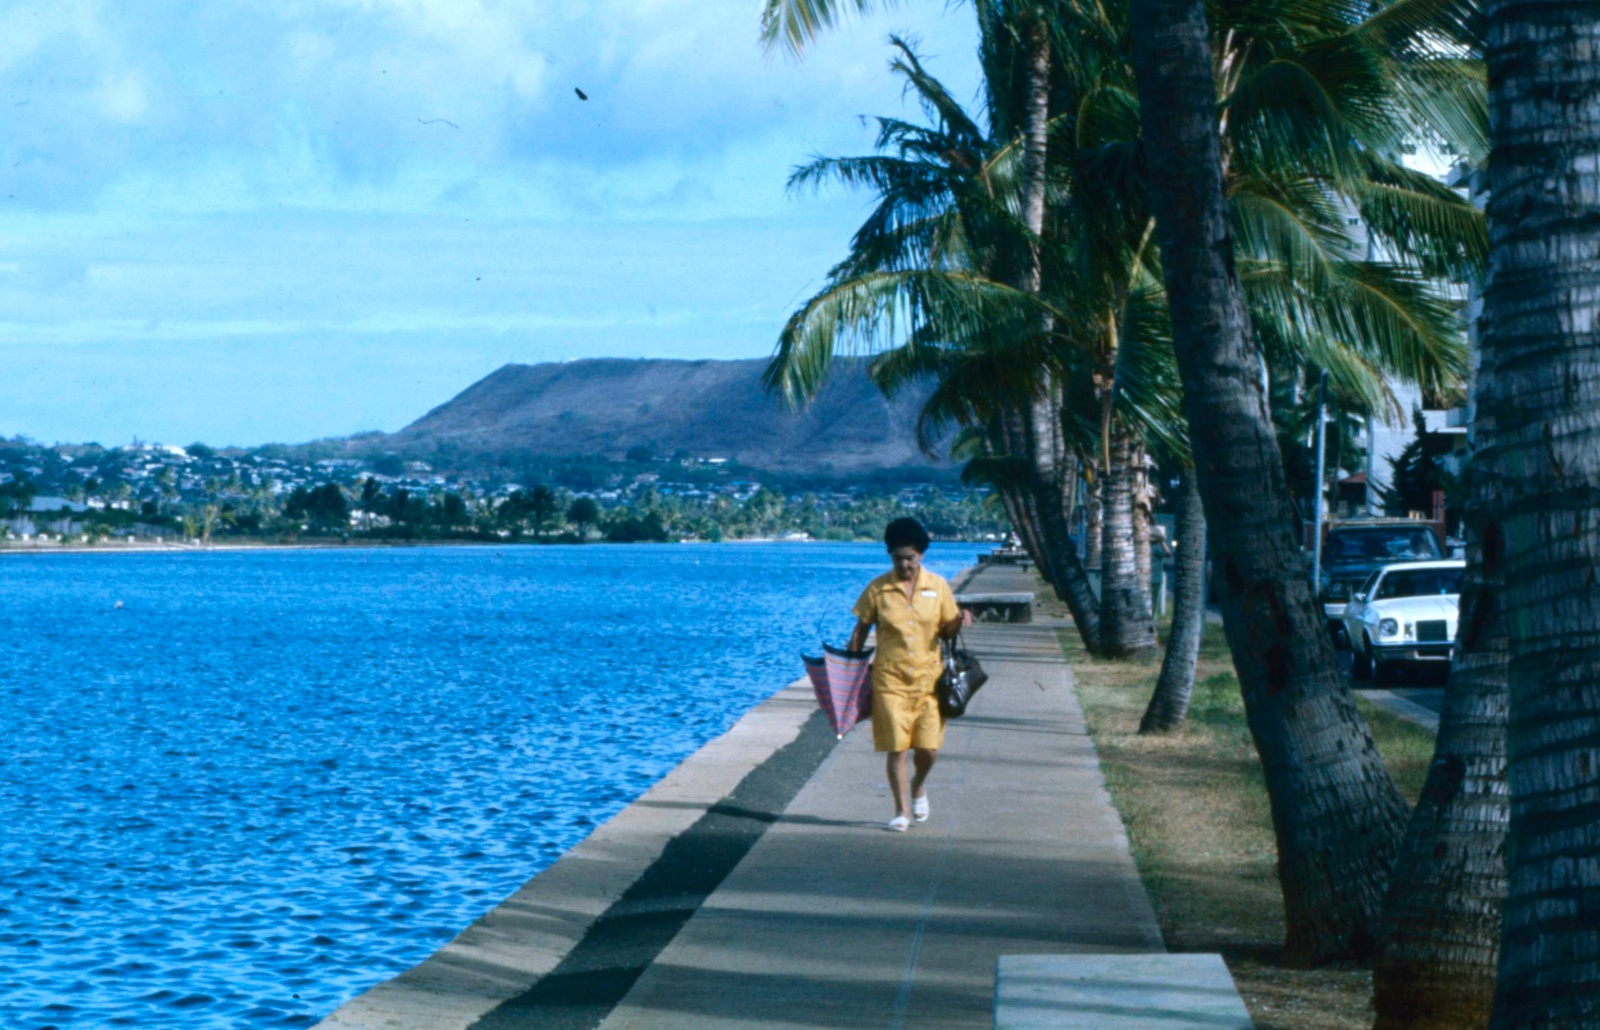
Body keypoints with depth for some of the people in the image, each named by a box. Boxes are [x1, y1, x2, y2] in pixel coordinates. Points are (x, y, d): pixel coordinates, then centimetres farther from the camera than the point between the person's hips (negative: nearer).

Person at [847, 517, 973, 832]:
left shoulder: (938, 586, 3)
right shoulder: (877, 589, -1)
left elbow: (946, 630, 9)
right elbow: (861, 630, 6)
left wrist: (959, 623, -14)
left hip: (928, 677, 1)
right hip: (890, 679, -1)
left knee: (928, 748, -3)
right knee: (896, 748, -3)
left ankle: (918, 785, 30)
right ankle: (902, 810, 10)